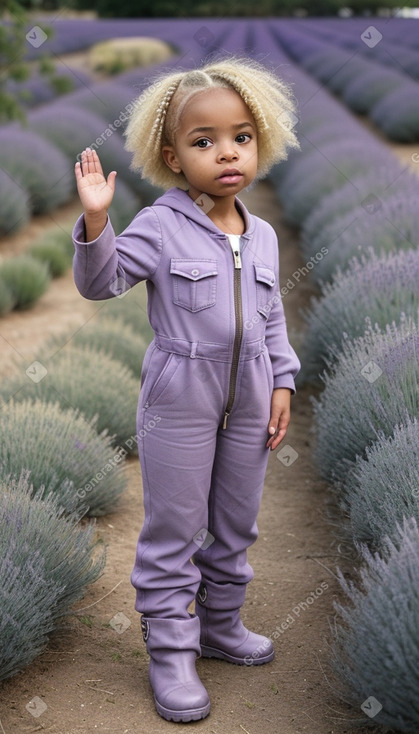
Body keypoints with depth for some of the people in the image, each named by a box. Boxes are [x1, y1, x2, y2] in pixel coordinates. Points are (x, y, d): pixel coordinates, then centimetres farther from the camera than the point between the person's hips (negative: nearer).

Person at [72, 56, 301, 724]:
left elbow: (272, 318, 11)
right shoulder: (160, 226, -10)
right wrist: (95, 220, -28)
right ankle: (171, 651, 14)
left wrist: (283, 383, 6)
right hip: (179, 401, -5)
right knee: (173, 534, 3)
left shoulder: (263, 236, 5)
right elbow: (101, 280, -13)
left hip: (248, 404, 5)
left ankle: (220, 626, 35)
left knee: (235, 529, 17)